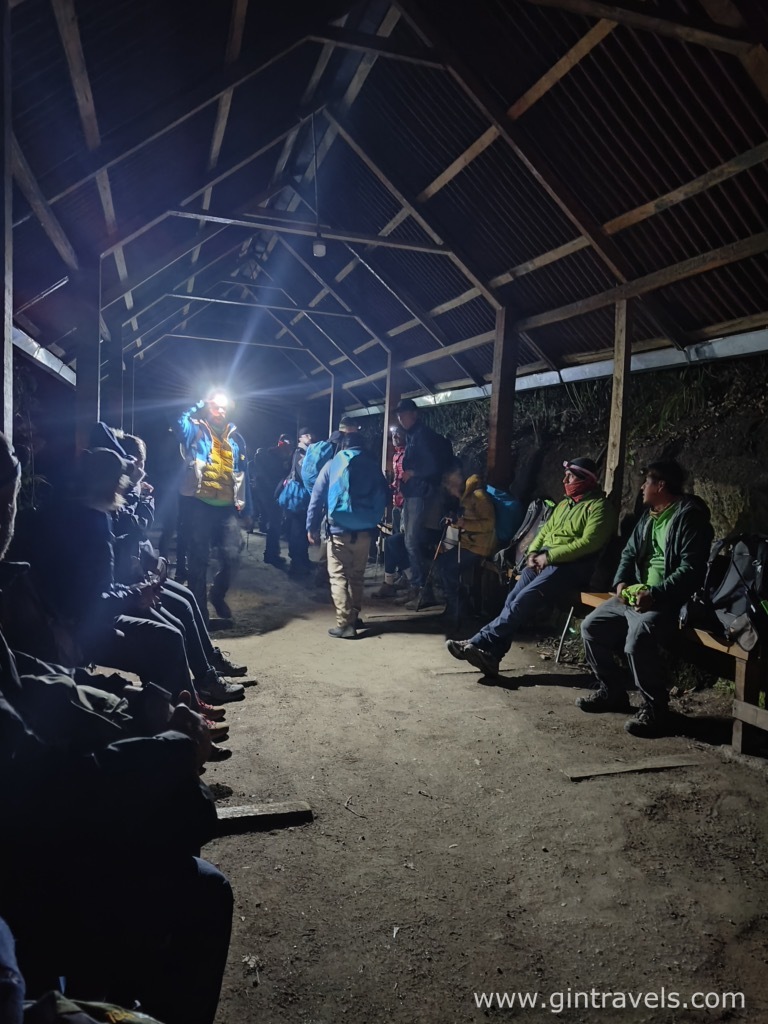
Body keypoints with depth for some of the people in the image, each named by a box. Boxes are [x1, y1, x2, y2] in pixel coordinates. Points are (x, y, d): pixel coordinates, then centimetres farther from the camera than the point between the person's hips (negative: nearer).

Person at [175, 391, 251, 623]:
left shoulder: (236, 439, 16)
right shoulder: (196, 431, 6)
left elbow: (243, 476, 16)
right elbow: (181, 422, -19)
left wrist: (246, 510, 13)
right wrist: (200, 404, -7)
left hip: (228, 507, 3)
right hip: (201, 505, -3)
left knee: (231, 555, -5)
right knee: (199, 558, 2)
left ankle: (218, 594, 23)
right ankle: (199, 608, 15)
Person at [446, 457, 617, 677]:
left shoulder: (599, 506, -2)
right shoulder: (564, 504, 25)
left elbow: (588, 543, -15)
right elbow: (545, 531, 22)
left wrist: (549, 556, -17)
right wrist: (533, 553, 0)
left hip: (571, 566, -7)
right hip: (544, 561, 8)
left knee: (524, 600, -25)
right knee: (513, 599, -16)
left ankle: (480, 642, -24)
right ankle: (490, 654, -24)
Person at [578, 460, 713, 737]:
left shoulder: (690, 516, -13)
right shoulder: (649, 515, 16)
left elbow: (691, 568, -22)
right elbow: (629, 553, 18)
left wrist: (655, 594, -29)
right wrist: (621, 582, -2)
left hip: (668, 601, -10)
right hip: (634, 594, 10)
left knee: (638, 638, -34)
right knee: (591, 626, 4)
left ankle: (655, 709, -16)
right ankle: (612, 692, 17)